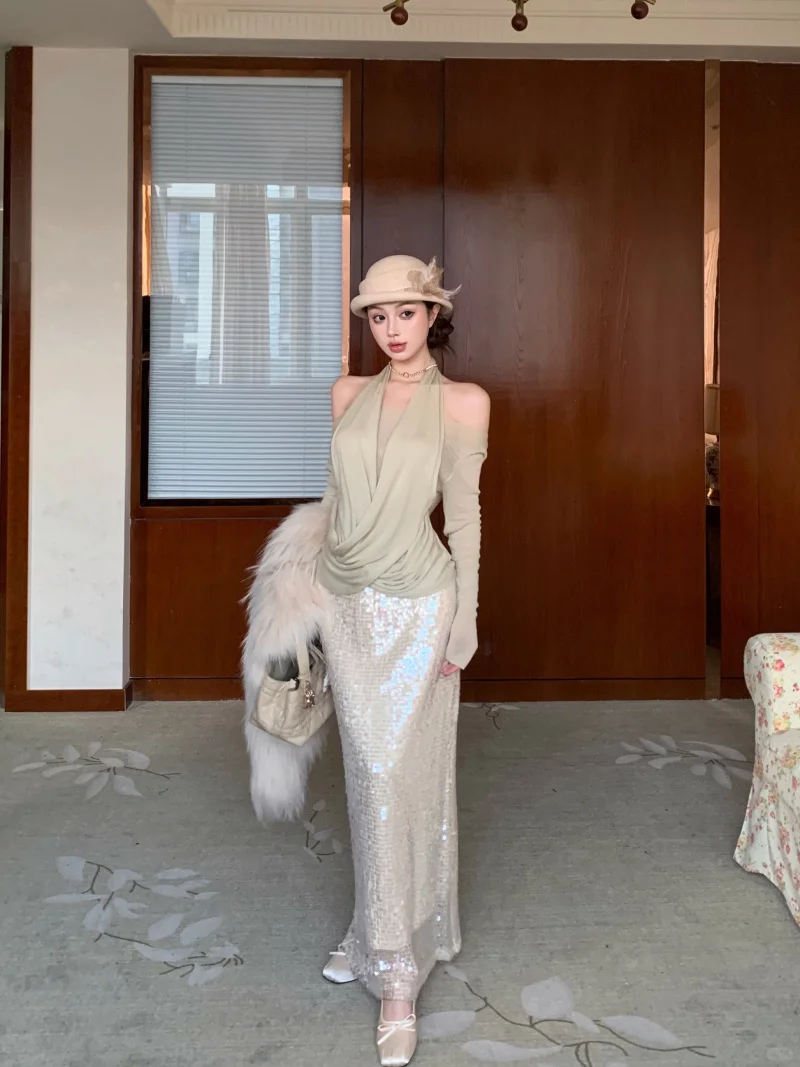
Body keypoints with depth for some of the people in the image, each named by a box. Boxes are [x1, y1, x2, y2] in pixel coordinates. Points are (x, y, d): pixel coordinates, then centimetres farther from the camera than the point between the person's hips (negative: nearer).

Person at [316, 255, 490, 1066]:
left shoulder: (462, 402, -4)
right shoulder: (347, 395, 8)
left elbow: (464, 515, -4)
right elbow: (335, 496, 13)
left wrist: (464, 620, -6)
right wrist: (317, 589, 13)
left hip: (416, 603, -4)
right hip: (347, 602, 5)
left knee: (399, 773, -5)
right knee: (367, 772, 13)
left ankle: (396, 972, 7)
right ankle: (380, 932, 30)